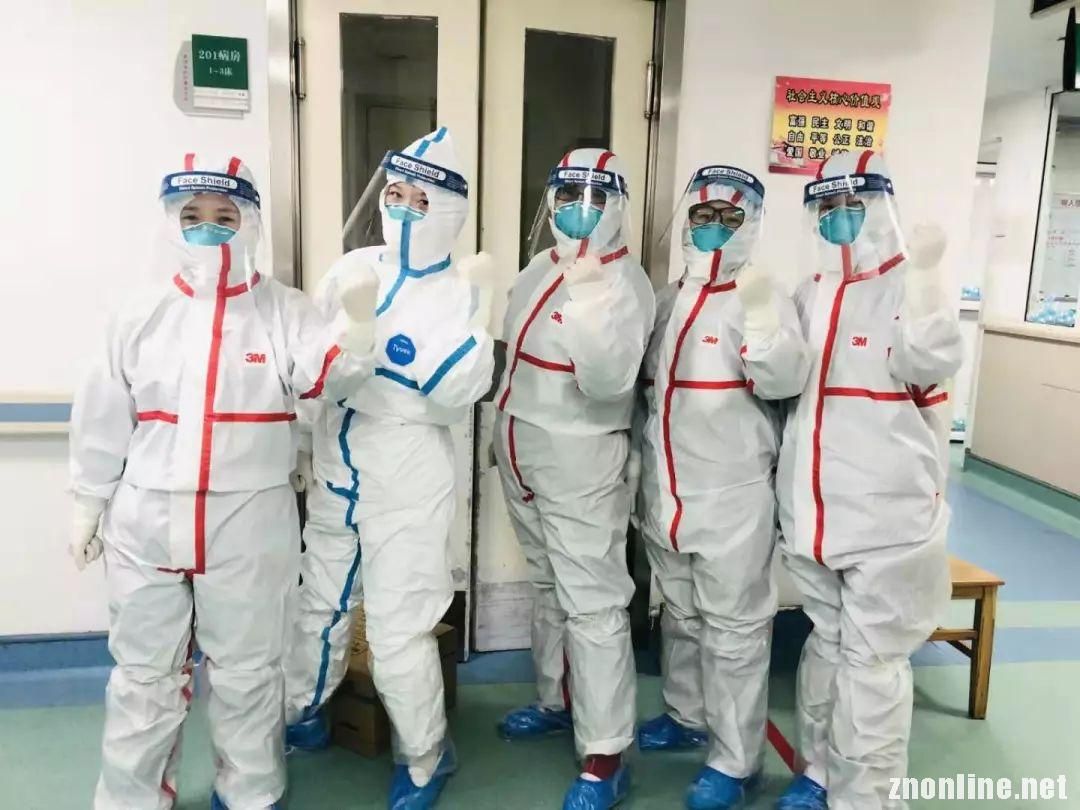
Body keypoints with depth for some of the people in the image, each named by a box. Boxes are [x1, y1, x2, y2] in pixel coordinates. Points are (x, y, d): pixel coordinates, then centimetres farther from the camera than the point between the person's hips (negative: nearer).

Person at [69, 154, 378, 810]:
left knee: (246, 671, 14)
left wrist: (358, 322, -35)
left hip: (250, 525, -2)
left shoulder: (284, 311, -3)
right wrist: (89, 505, 10)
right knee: (146, 672, 17)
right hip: (147, 521, 2)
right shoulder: (143, 318, 2)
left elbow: (327, 377, -17)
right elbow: (104, 419, 7)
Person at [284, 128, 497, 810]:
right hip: (337, 464, 5)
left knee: (399, 627, 1)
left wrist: (476, 313, -29)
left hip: (409, 479, -5)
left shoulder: (460, 291, -10)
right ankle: (302, 712, 47)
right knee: (322, 600, 22)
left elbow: (456, 394, -22)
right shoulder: (352, 268, 1)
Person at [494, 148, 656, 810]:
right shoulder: (541, 269, 9)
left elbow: (608, 381, -28)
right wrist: (507, 436, 22)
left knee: (593, 604, -4)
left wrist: (591, 298, -37)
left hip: (581, 464, -8)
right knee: (549, 588, 21)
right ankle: (558, 701, 39)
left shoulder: (623, 282, -15)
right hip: (523, 457, 8)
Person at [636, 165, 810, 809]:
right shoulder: (670, 300, 10)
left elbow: (783, 382, -21)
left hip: (733, 495, -6)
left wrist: (761, 321, -34)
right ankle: (689, 713, 40)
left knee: (733, 630, 3)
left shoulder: (764, 298, -8)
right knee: (682, 617, 21)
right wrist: (646, 467, 18)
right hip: (667, 490, 7)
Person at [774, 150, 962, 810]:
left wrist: (925, 275, -28)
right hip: (814, 506, 6)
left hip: (887, 511, -6)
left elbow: (930, 366, -22)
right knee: (827, 641, 19)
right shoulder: (810, 294, 12)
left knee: (872, 659, 1)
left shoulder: (909, 288, -5)